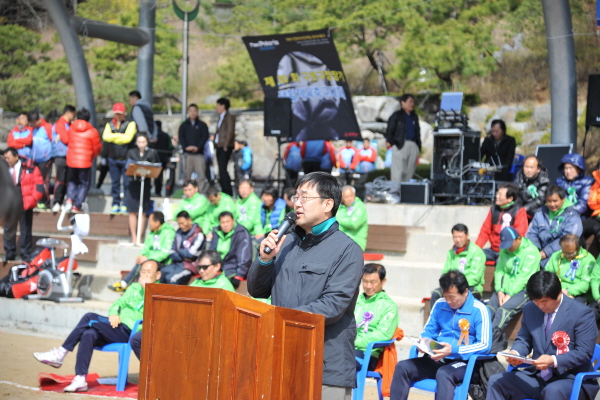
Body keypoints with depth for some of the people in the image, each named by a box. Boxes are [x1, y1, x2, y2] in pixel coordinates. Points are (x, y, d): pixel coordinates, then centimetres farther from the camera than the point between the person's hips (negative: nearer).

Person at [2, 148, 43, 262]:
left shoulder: (29, 167, -7)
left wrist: (33, 199, -9)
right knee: (9, 230, 8)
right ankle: (9, 254, 19)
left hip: (25, 205, -3)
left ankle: (26, 255, 13)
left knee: (25, 231, 6)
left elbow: (38, 183, -5)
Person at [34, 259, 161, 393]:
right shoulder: (134, 288, 26)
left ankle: (61, 354, -14)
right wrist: (114, 313, -1)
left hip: (128, 332, -6)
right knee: (88, 334, -24)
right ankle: (80, 379, -28)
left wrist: (147, 288, -14)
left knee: (90, 318, -21)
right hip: (116, 328, 6)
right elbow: (119, 302, 20)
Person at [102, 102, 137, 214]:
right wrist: (120, 135, -11)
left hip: (126, 158, -4)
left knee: (126, 183, -3)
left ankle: (125, 205, 3)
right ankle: (115, 204, 15)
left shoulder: (130, 124, -2)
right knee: (114, 183, 8)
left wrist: (113, 138, -8)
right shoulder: (110, 124, 11)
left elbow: (127, 138, -17)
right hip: (113, 158, 4)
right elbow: (105, 136, -6)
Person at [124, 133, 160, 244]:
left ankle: (140, 237, 4)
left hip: (145, 184, -1)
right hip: (133, 184, 1)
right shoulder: (131, 153, 7)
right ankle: (134, 237, 4)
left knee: (143, 212, 0)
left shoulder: (151, 153, 5)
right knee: (132, 212, 0)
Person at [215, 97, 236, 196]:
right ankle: (224, 191, 10)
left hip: (225, 148, -9)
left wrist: (225, 146, -15)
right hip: (219, 147, 9)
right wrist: (216, 145, 11)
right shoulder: (221, 117, 19)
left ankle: (228, 192, -14)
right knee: (221, 170, 7)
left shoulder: (229, 117, -7)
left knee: (222, 169, -15)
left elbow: (230, 132, -13)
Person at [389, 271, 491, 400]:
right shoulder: (440, 305, 10)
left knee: (443, 373, -38)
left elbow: (485, 345, -12)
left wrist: (454, 350, -23)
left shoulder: (479, 310, -6)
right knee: (402, 367, -17)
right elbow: (428, 331, 20)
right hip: (437, 360, 6)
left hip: (463, 362, -6)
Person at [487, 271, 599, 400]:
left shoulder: (582, 313, -10)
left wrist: (554, 361, -29)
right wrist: (515, 353, -10)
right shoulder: (530, 309, 7)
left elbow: (585, 352, -13)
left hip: (572, 380, -6)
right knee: (495, 381, -9)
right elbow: (524, 339, 16)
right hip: (537, 377, 6)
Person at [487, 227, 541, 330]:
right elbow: (499, 270, 6)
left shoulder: (531, 251, -9)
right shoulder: (504, 250, 12)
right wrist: (499, 291, -9)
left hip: (522, 290, -6)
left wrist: (510, 294, -17)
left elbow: (524, 277, -14)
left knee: (503, 310, -30)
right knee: (489, 310, -20)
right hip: (504, 289, 6)